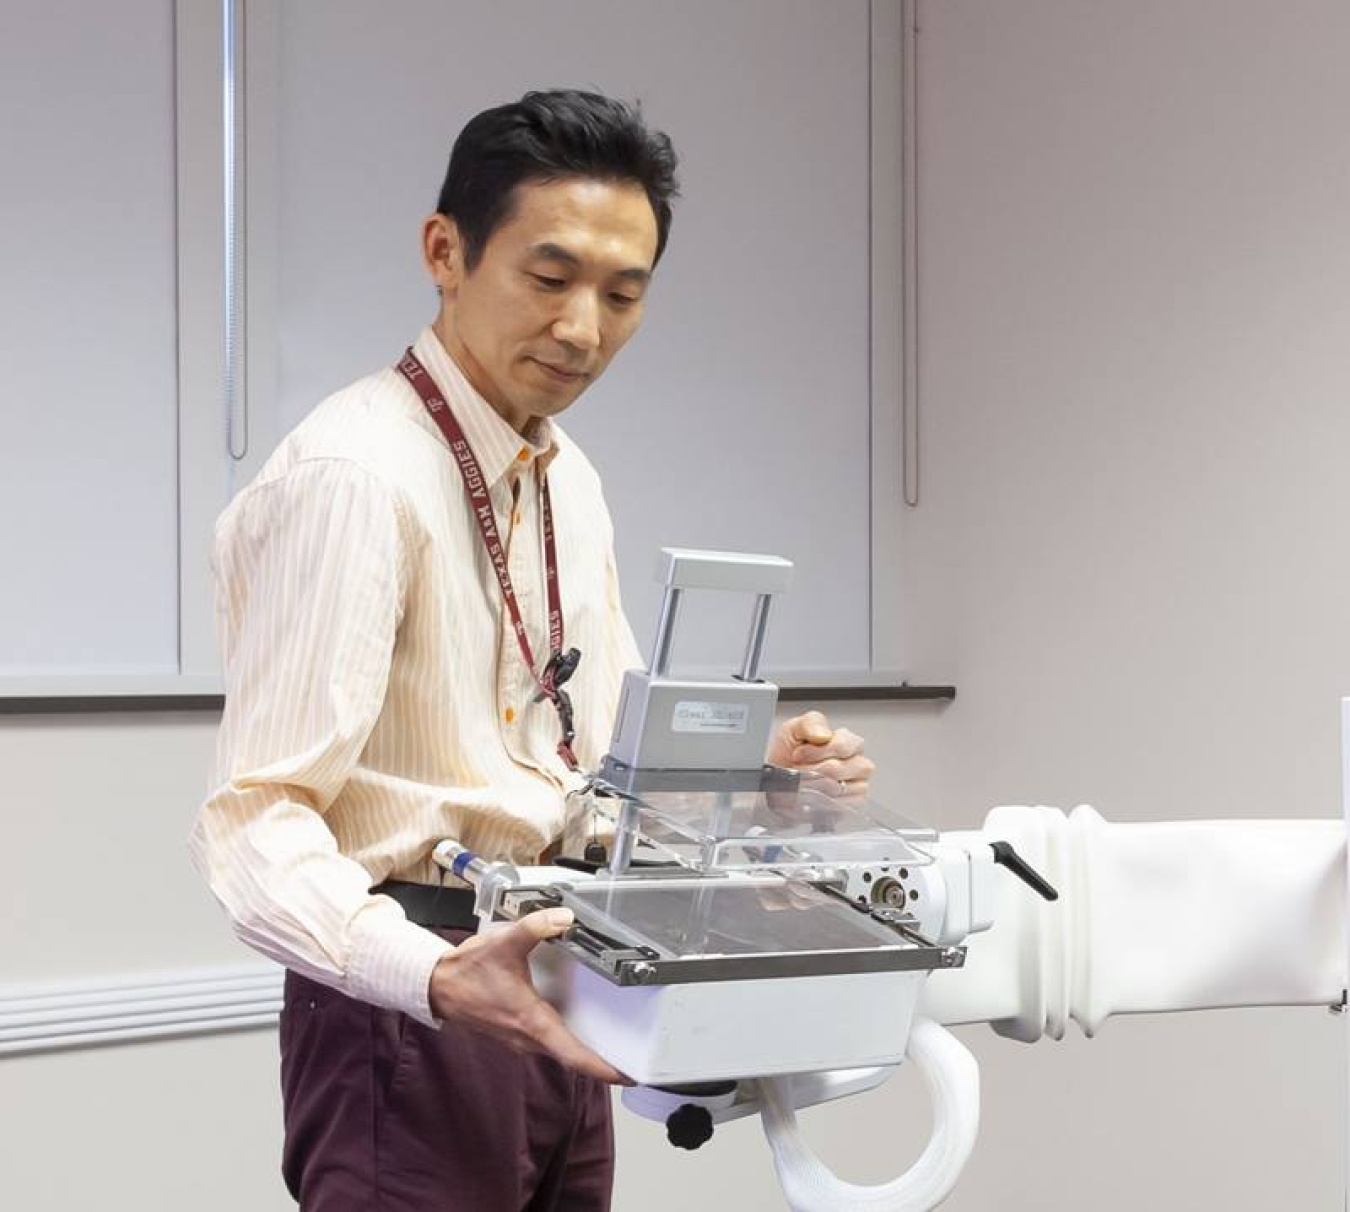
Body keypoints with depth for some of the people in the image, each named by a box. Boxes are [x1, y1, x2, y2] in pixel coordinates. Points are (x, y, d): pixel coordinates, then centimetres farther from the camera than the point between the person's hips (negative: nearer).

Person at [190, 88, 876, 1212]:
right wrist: (436, 978, -39)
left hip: (549, 992, 8)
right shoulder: (353, 474, -18)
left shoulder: (568, 478, 9)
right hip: (409, 1005, -8)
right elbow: (257, 819, -23)